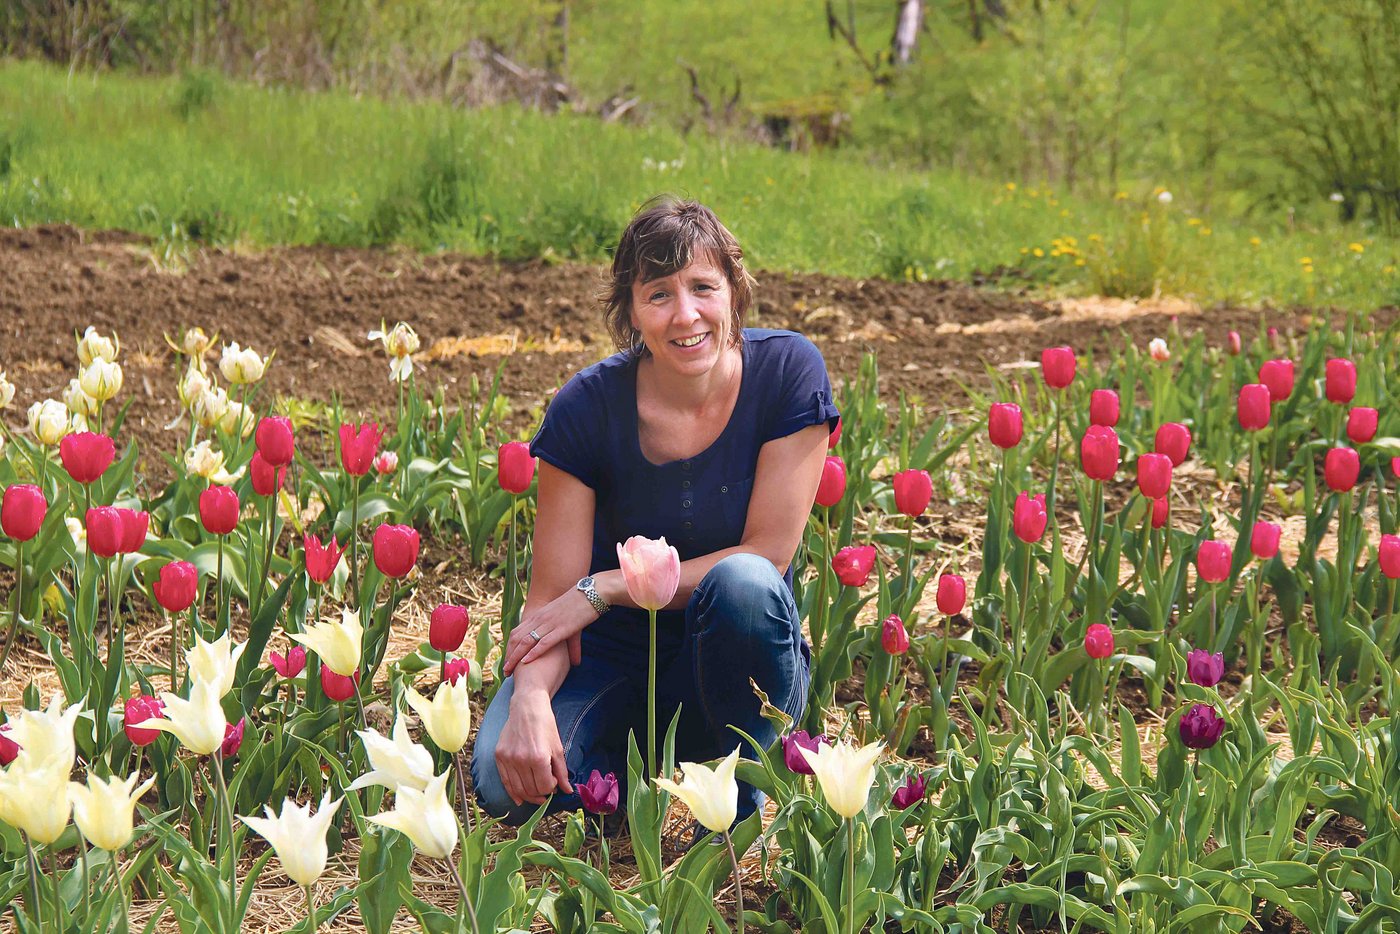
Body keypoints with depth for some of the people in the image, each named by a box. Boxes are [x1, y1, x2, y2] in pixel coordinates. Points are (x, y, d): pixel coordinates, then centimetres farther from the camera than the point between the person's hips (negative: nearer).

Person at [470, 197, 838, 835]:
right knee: (507, 782, -27)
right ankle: (636, 769, 7)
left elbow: (768, 554, -16)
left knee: (742, 582, -35)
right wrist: (529, 698, -33)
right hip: (616, 659, 1)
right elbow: (549, 600, -12)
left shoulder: (788, 372, -14)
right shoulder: (589, 407, -12)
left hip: (740, 665, 0)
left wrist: (603, 590, -19)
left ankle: (741, 797, -11)